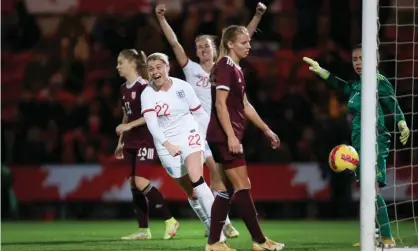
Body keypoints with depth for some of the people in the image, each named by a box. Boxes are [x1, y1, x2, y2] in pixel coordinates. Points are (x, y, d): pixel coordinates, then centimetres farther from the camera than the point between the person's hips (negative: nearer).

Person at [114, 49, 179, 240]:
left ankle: (170, 220, -7)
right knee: (134, 185, 4)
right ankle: (143, 230, 7)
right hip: (131, 142, 9)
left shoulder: (144, 86, -13)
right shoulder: (124, 89, 13)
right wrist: (120, 142, 20)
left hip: (146, 140, -9)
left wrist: (130, 126, -23)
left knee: (141, 182, -17)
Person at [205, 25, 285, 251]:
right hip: (224, 136, -10)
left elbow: (244, 105, 24)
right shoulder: (225, 67, -12)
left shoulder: (236, 69, 16)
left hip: (228, 138, 10)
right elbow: (221, 104, -19)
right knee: (243, 187, -7)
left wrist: (266, 130, 26)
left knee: (228, 189, 9)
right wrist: (231, 136, -25)